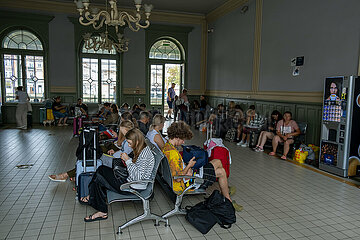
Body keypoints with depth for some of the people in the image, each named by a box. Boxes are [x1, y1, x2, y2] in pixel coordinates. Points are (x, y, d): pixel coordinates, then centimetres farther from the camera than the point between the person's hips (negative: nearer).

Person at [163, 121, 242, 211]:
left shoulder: (166, 146, 0)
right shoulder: (173, 153, -32)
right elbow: (178, 178, -31)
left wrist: (186, 169, 0)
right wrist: (189, 166, -17)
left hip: (186, 174, 10)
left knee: (218, 162, 14)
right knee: (221, 172, -2)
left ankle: (225, 188, 32)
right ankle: (228, 201, 16)